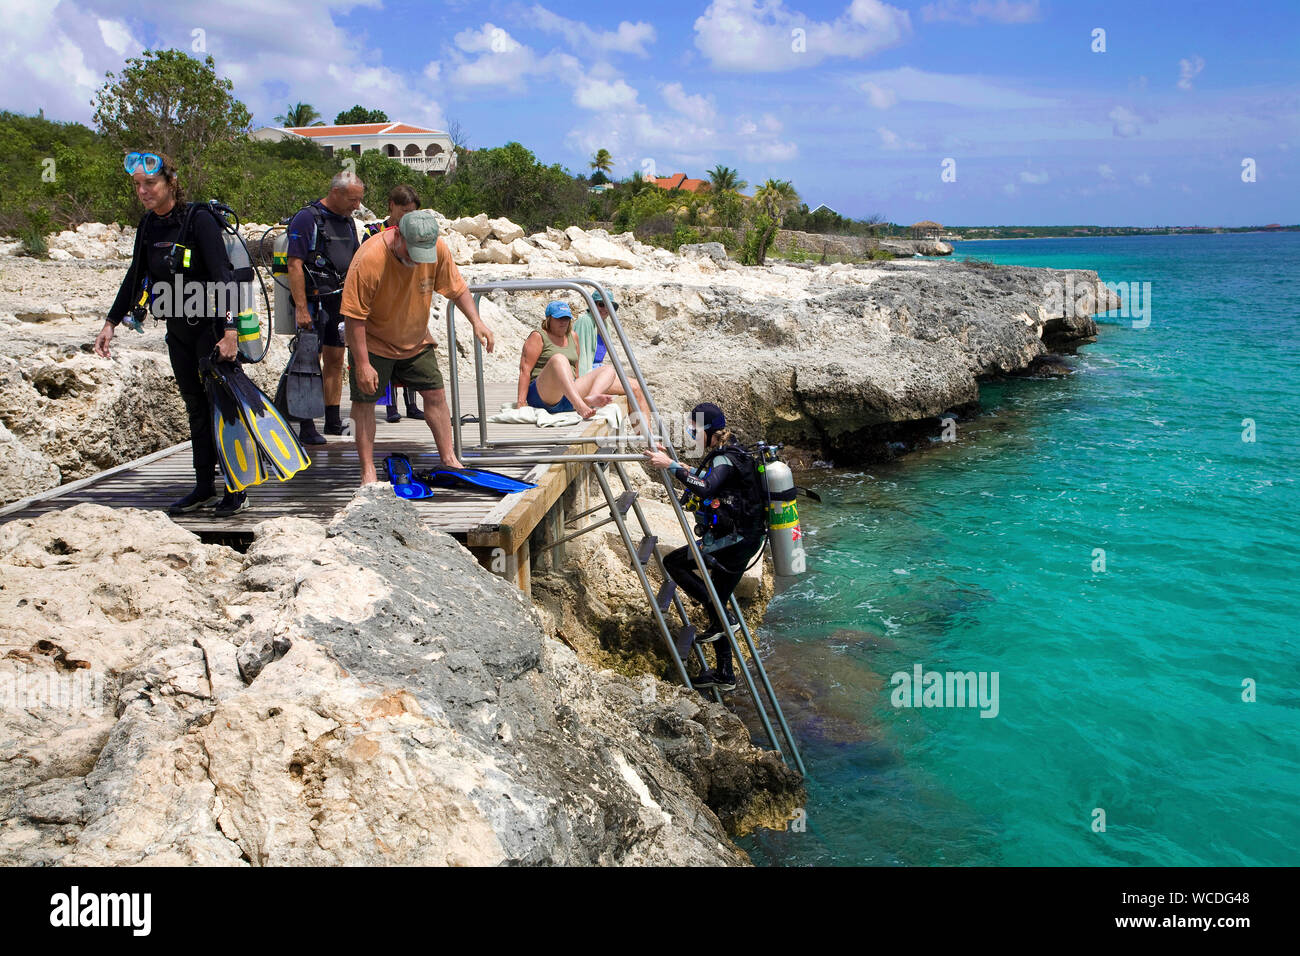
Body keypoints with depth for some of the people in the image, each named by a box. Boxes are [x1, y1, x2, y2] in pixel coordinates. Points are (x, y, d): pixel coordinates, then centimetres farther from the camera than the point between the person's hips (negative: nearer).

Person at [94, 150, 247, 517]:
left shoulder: (199, 220, -16)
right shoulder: (148, 226, 6)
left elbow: (223, 276, -23)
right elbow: (135, 277, 16)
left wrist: (229, 330, -32)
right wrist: (111, 322, 13)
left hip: (211, 325, -7)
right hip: (178, 329, 7)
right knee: (195, 406, 12)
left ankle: (237, 490, 5)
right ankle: (204, 488, 19)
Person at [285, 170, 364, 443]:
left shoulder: (347, 221, 13)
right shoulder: (306, 218, -10)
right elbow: (295, 265, -15)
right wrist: (301, 308, -20)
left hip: (340, 300, 7)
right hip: (313, 300, -7)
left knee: (335, 360, 10)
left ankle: (333, 421, 19)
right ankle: (306, 427, -2)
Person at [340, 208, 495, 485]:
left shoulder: (438, 249, -17)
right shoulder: (369, 259, -31)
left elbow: (457, 288, 0)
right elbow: (354, 316, -26)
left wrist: (476, 322, -13)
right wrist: (362, 364, -26)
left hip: (416, 339, 4)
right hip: (372, 341, -4)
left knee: (436, 394, 4)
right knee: (364, 401, -4)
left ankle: (449, 459, 15)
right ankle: (367, 470, 4)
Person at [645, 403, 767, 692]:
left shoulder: (725, 459, -17)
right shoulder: (726, 453, 14)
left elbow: (705, 487, -36)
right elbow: (707, 480, 31)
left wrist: (671, 466, -35)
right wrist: (680, 467, 25)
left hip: (734, 540, -10)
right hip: (742, 539, 10)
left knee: (674, 562, -7)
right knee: (717, 601, 14)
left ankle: (721, 616, -6)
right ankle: (724, 674, 19)